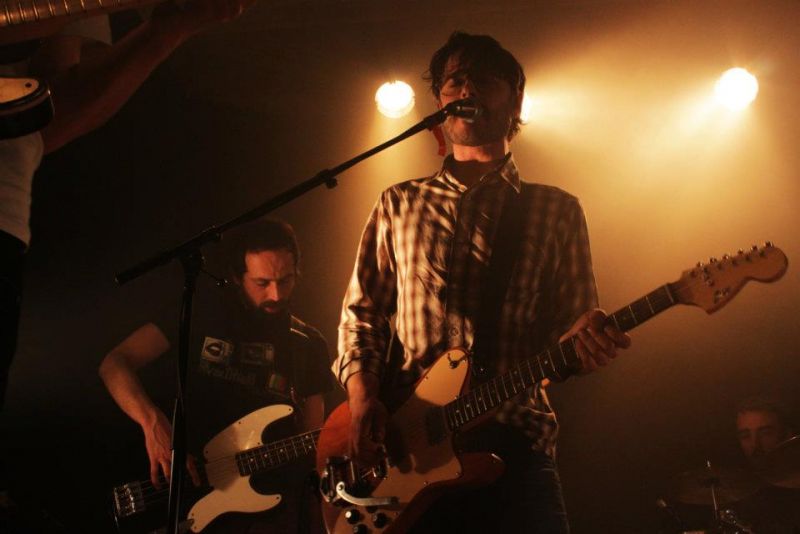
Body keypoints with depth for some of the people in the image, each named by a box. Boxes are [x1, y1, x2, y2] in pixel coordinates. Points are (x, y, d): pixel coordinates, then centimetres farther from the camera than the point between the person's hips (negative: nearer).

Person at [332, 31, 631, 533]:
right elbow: (362, 311, 14)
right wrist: (362, 393, -3)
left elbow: (575, 321, 8)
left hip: (512, 445, -1)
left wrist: (586, 339, -17)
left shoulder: (556, 209, 10)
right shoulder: (400, 204, 14)